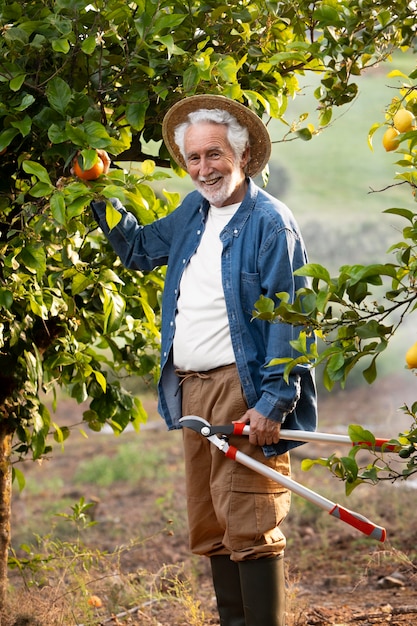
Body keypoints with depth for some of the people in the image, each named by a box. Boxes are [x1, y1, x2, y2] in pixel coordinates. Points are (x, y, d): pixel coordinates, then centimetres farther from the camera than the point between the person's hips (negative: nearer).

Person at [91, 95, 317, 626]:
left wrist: (272, 402, -20)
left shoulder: (270, 222, -8)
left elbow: (288, 320, -13)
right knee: (208, 528, 10)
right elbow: (138, 248, 35)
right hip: (193, 388, 8)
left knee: (248, 525, -11)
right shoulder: (193, 213, 16)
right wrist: (103, 198, 21)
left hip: (244, 390, -8)